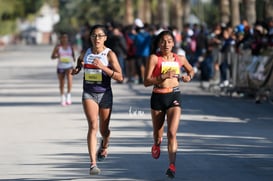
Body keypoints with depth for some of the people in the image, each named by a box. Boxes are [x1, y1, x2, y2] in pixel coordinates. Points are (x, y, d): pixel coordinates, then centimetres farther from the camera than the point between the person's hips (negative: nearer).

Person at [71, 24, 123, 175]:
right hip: (89, 94, 1)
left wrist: (103, 67, -23)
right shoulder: (85, 54, 3)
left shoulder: (109, 54, -7)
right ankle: (93, 164, -23)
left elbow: (120, 77, -12)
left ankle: (104, 146, 51)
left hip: (105, 94, -1)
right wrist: (76, 70, 0)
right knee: (93, 126, -18)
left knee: (104, 130, 13)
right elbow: (78, 64, 24)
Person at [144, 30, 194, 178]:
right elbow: (146, 82, -12)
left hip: (174, 97, 1)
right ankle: (157, 144, 52)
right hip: (158, 97, -1)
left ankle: (172, 166, -17)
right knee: (158, 134, 15)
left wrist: (189, 76, 3)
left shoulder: (180, 59, 5)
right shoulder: (154, 58, -6)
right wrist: (164, 76, -23)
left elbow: (191, 70, 26)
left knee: (172, 133, -15)